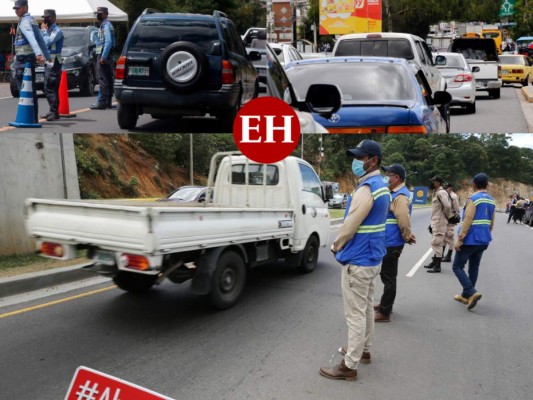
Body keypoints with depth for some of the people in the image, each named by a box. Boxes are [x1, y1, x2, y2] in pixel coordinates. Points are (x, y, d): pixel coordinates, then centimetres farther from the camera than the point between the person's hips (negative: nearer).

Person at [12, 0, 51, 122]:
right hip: (30, 57, 10)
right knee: (31, 89, 11)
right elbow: (41, 39, 21)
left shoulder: (24, 21, -11)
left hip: (23, 58, -10)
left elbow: (31, 39, -29)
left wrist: (38, 54, -43)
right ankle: (33, 117, 15)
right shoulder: (32, 20, 18)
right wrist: (47, 56, 23)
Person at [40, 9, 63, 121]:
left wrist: (44, 30, -9)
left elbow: (47, 42, -21)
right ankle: (52, 111, 17)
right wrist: (43, 30, 6)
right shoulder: (48, 30, 18)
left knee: (51, 88, -12)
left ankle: (55, 112, -11)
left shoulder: (57, 30, -10)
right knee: (48, 88, 11)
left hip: (54, 62, -9)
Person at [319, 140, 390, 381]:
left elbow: (350, 226, -20)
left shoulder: (366, 188, -22)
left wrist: (336, 247, -2)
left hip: (357, 261, -10)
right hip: (372, 257, 10)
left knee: (355, 315, -2)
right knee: (366, 308, 21)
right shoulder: (382, 187, 11)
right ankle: (363, 350, 36)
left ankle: (349, 366, 7)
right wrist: (343, 246, 16)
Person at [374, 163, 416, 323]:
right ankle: (385, 304, 35)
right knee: (386, 275, 21)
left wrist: (407, 237, -8)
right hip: (387, 242, 10)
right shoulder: (394, 193, 13)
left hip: (391, 244, -10)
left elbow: (404, 221, -23)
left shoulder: (401, 196, -20)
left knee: (388, 277, -2)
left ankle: (384, 312, 7)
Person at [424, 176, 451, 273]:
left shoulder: (441, 193, -17)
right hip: (435, 222, 11)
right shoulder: (436, 192, 15)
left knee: (437, 243, -7)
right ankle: (434, 262, 30)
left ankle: (437, 266, -3)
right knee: (435, 243, 19)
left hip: (440, 223, -11)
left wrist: (446, 216, -11)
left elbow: (447, 206, -28)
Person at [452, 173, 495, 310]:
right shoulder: (492, 201, 10)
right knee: (474, 268, 15)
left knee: (457, 267, 1)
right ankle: (466, 295, 23)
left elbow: (467, 221, -21)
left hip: (470, 240, -8)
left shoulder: (473, 199, -15)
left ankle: (472, 292, -13)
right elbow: (491, 222, 17)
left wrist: (459, 239, -18)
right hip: (483, 240, 8)